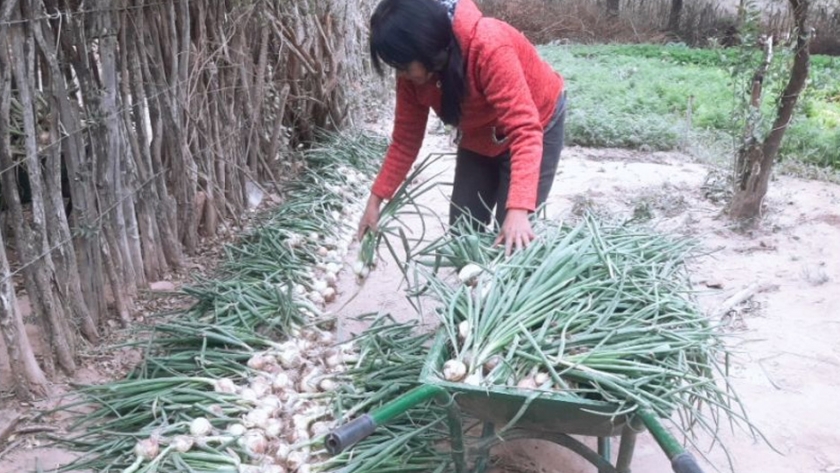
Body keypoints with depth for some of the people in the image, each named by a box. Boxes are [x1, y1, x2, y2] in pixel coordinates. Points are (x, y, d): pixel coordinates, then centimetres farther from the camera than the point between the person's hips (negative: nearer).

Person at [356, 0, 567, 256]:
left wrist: (518, 209, -50)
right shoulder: (413, 73, -18)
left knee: (513, 240, -10)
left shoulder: (489, 48, -37)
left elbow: (525, 131, -41)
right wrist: (375, 199, -10)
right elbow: (405, 139, -7)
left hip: (536, 125, -6)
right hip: (479, 138, 6)